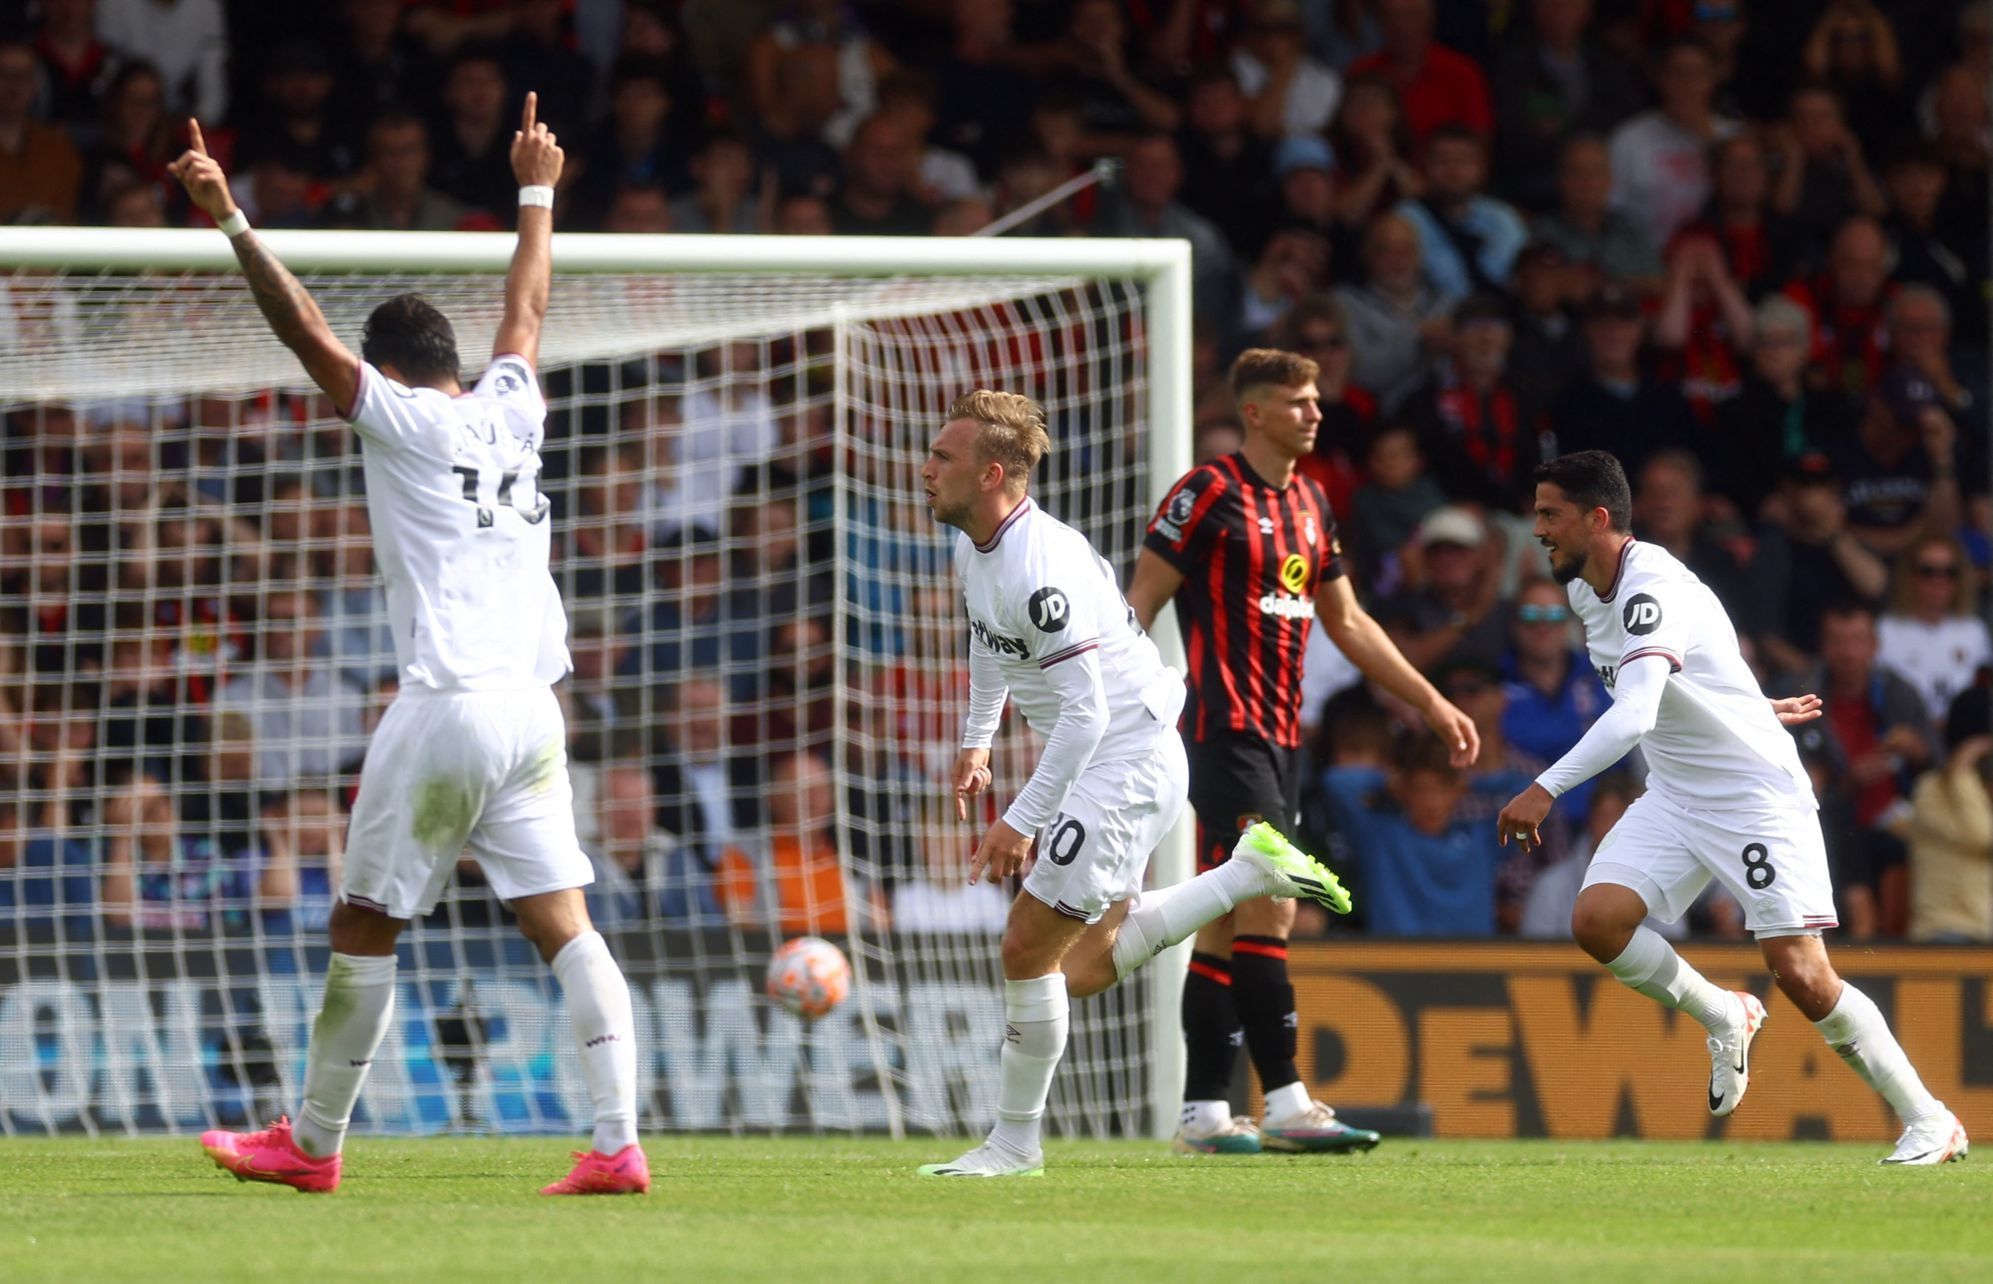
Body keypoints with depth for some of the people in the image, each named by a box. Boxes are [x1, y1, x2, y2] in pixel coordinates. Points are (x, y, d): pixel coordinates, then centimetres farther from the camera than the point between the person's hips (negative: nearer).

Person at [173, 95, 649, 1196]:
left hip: (447, 705, -6)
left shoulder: (400, 418, -1)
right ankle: (619, 1142, -10)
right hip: (534, 708, 6)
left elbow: (304, 328, -10)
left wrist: (232, 220, -12)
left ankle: (311, 1144, 14)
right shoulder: (509, 411, 14)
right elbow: (527, 305, 31)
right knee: (564, 925, 1)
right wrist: (536, 192, 45)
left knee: (363, 928, 5)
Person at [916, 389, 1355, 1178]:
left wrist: (1021, 821, -28)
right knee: (1084, 968, 15)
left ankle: (1014, 1141, 4)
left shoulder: (1039, 570, -27)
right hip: (1098, 767, 10)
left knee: (1029, 950, -8)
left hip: (1127, 764, -10)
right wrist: (977, 741, 28)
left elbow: (1085, 712, -29)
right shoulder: (975, 548, 3)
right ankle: (1253, 871, 20)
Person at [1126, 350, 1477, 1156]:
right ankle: (1285, 1104, -17)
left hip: (1280, 737, 8)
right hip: (1227, 728, -8)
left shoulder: (1309, 505, 16)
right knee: (1267, 909, -15)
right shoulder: (1209, 493, -7)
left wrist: (1433, 705, 24)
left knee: (1228, 924, 7)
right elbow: (1140, 602, -8)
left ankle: (1204, 1114, 8)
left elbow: (1348, 623, 25)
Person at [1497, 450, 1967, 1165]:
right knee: (1596, 921, -15)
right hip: (1674, 797, 8)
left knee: (1800, 975, -14)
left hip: (1757, 793, -8)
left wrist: (1546, 790, -47)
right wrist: (1753, 707, 31)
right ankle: (1724, 1018, 9)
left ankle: (1929, 1123, -1)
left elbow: (1632, 716, -39)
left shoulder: (1654, 591, -25)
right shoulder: (1586, 591, 5)